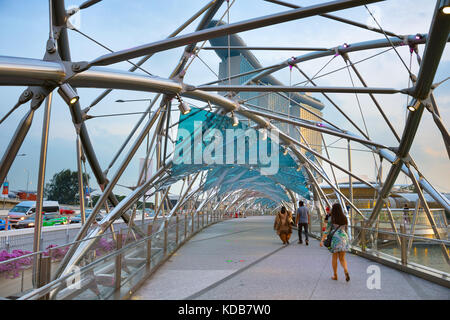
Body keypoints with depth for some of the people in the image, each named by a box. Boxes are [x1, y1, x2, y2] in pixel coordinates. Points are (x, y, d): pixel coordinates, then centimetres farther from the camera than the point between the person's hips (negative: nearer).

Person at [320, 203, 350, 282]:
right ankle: (346, 271, -18)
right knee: (342, 258, 8)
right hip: (344, 238, 3)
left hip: (335, 238, -3)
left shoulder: (331, 219, -6)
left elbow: (327, 231, -9)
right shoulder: (344, 218, 5)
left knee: (334, 257, 12)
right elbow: (345, 229, 14)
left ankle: (335, 275, 18)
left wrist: (322, 240, -7)